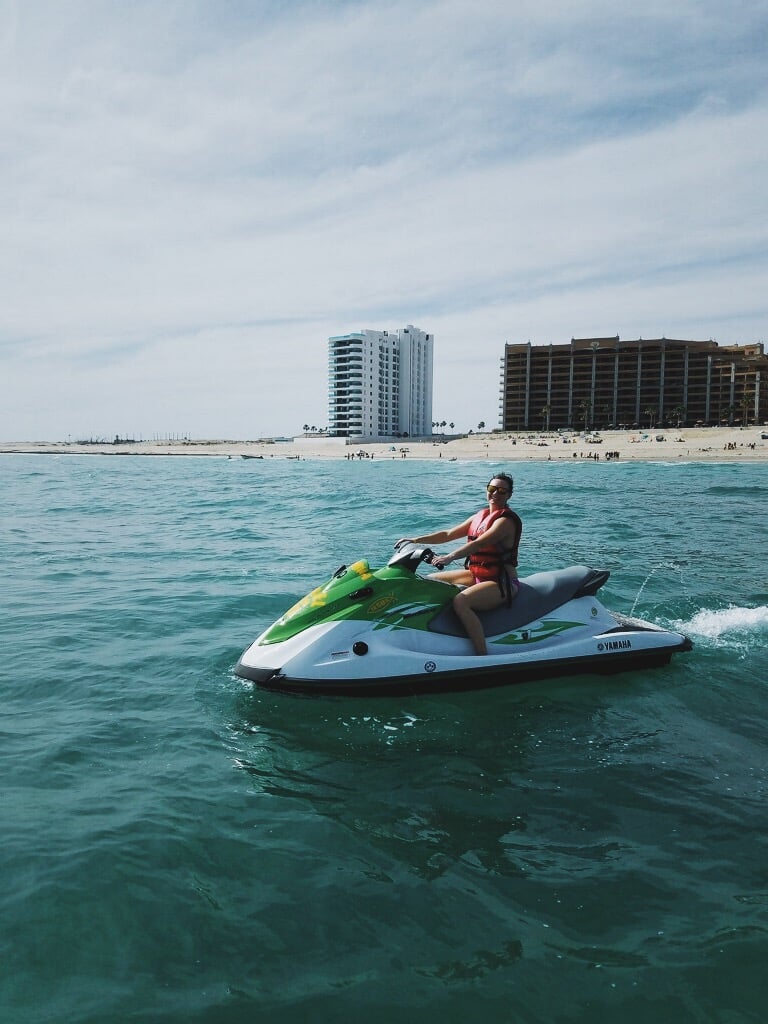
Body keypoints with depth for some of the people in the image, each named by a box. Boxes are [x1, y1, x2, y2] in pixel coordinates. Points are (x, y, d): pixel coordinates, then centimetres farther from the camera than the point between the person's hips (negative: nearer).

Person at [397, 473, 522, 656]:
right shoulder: (480, 516, 12)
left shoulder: (506, 520, -14)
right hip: (476, 575, 9)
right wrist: (416, 540, 1)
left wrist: (450, 557, -43)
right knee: (430, 580, 9)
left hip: (501, 582, -9)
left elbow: (479, 543, -30)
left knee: (460, 601, -35)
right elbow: (448, 534, 11)